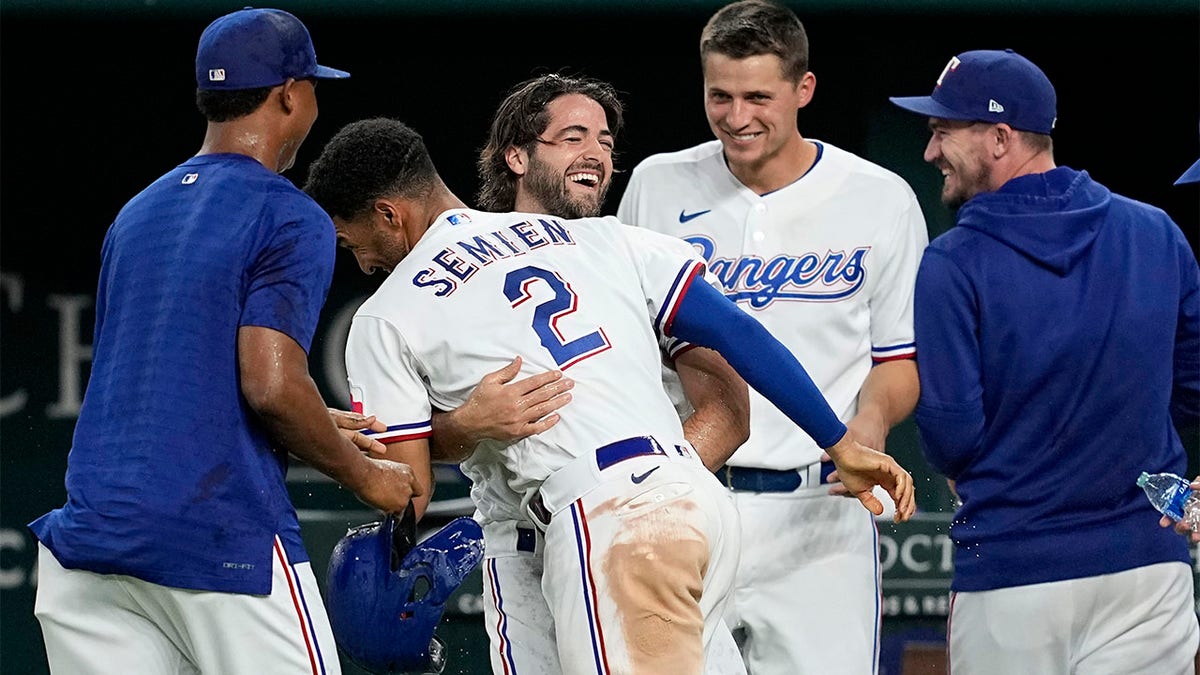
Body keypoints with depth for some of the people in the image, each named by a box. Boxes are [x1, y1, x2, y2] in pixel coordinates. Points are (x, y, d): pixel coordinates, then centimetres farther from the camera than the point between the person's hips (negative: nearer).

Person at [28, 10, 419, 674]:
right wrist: (363, 476, -2)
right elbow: (270, 384, -16)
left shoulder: (135, 213, 19)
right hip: (222, 541, -7)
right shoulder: (291, 219, -5)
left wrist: (320, 432, 27)